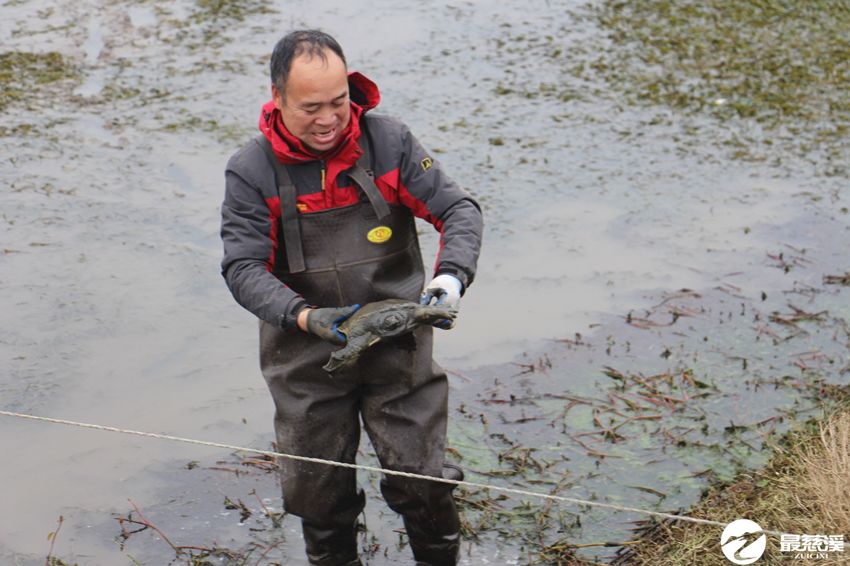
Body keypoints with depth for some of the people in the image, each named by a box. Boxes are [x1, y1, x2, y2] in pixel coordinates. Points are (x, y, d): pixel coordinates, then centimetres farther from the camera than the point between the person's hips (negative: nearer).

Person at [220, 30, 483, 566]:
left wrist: (452, 275, -25)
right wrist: (305, 317, -27)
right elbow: (243, 269, -11)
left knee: (421, 478, 0)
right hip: (307, 356, 0)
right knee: (319, 491, 11)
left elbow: (460, 208, -6)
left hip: (398, 345, 0)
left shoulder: (389, 141, -7)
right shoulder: (252, 171, -9)